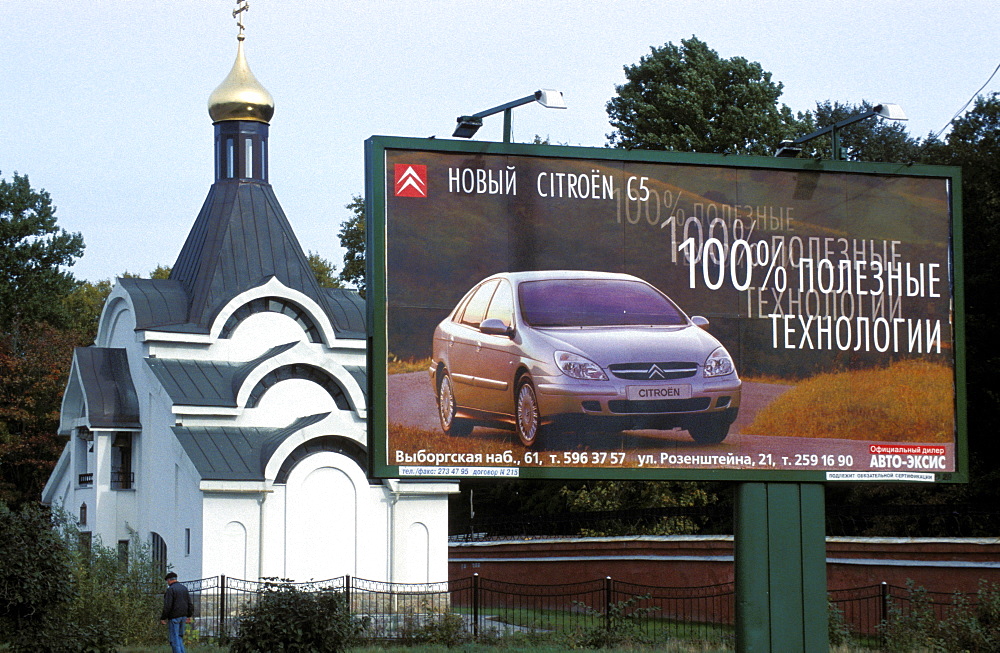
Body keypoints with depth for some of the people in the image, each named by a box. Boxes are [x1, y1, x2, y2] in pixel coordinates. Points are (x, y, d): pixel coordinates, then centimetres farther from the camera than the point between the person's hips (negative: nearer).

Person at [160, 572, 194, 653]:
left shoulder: (170, 589, -13)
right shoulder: (184, 588, 10)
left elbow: (167, 606, -18)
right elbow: (189, 603, 12)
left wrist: (163, 618, -12)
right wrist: (189, 616, 19)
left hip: (174, 617, -7)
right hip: (183, 616, 7)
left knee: (174, 638, -3)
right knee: (179, 637, 16)